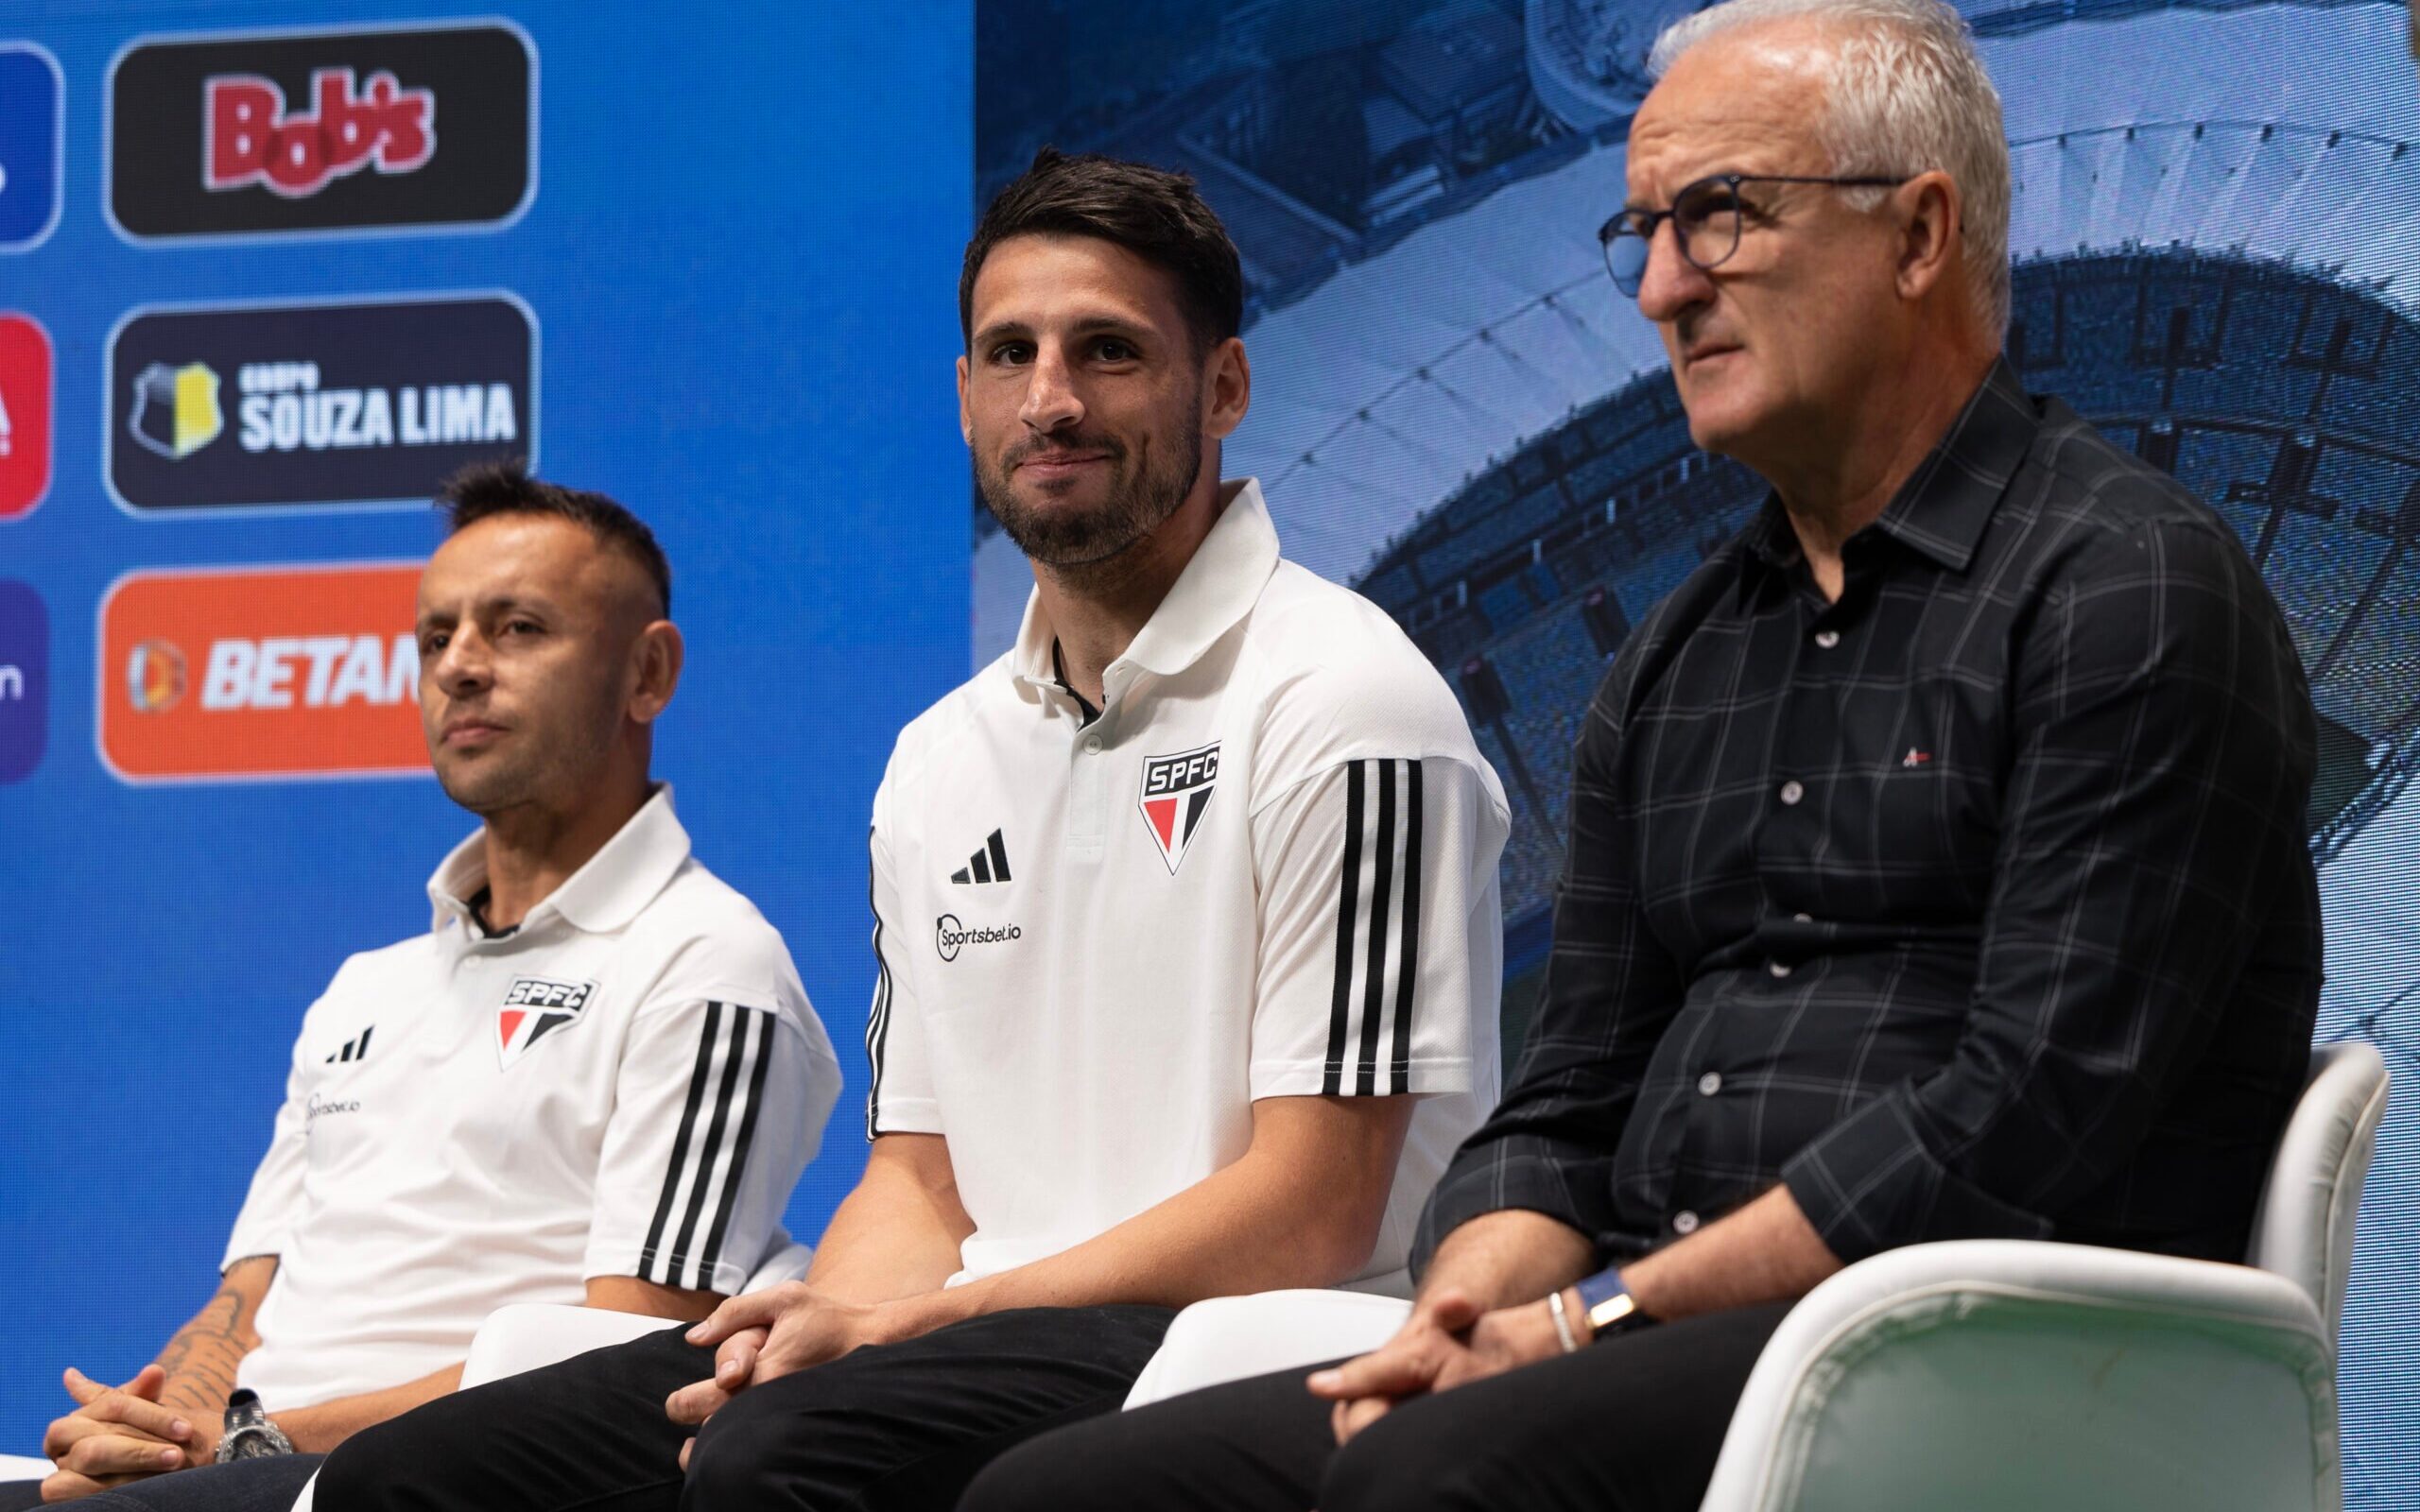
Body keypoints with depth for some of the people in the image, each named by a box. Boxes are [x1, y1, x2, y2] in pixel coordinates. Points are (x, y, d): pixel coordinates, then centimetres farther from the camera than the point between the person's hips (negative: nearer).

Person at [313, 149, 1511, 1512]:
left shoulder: (1341, 705, -6)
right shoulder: (944, 761, 19)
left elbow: (1313, 1212, -12)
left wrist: (907, 1325, -14)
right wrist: (828, 1325, -5)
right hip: (970, 1344, 7)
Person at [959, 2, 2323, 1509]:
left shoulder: (2128, 587, -3)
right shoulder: (1679, 662, 23)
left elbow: (2031, 1117, -13)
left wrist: (1606, 1314, -13)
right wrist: (1464, 1314, -3)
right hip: (1673, 1364, 8)